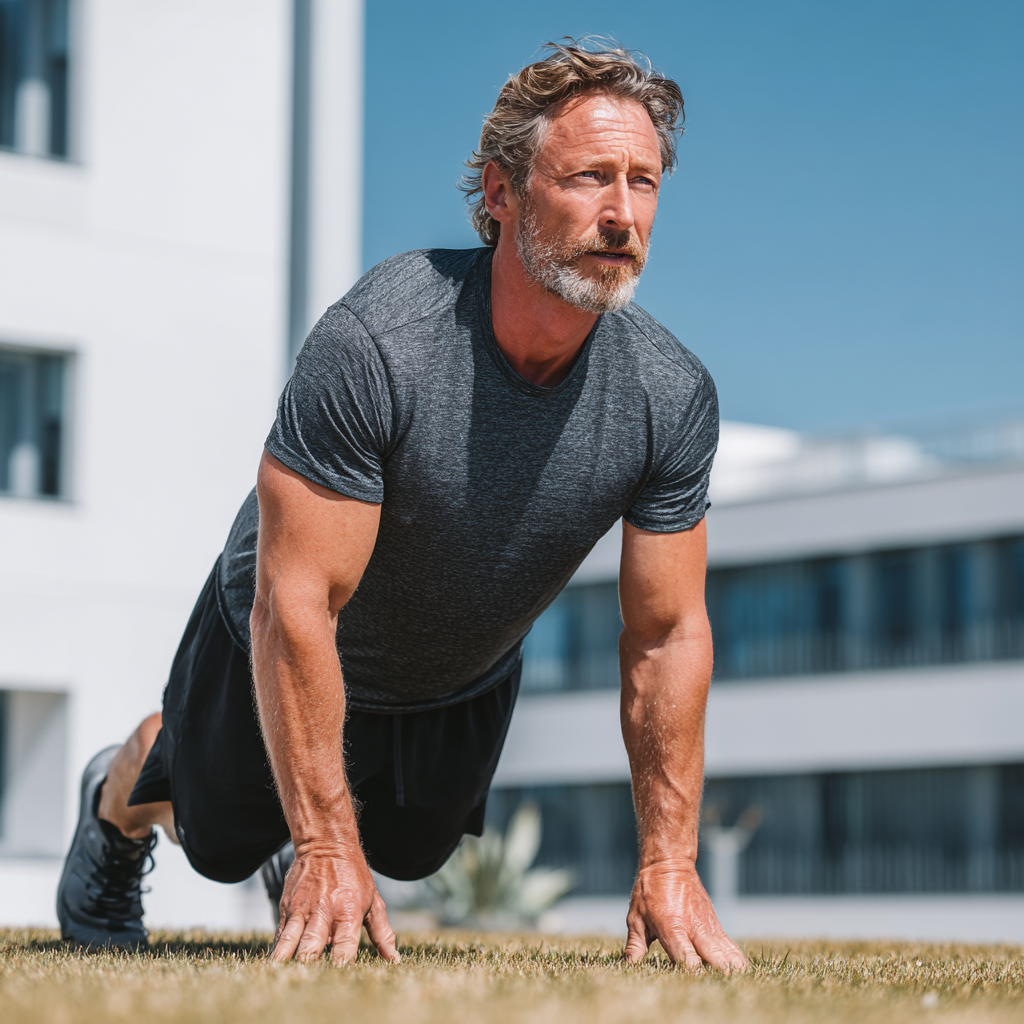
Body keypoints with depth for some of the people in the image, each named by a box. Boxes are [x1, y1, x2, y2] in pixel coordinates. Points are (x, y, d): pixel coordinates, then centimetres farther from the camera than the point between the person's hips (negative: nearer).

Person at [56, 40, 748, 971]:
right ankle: (117, 804, 53)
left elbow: (668, 636, -16)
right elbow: (296, 606, -37)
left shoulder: (672, 396, -26)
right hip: (291, 649, -4)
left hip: (467, 681, 4)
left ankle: (315, 827, 57)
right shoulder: (374, 345, -40)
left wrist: (670, 863, -18)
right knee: (222, 843, 19)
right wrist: (328, 846, -36)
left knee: (407, 855, 23)